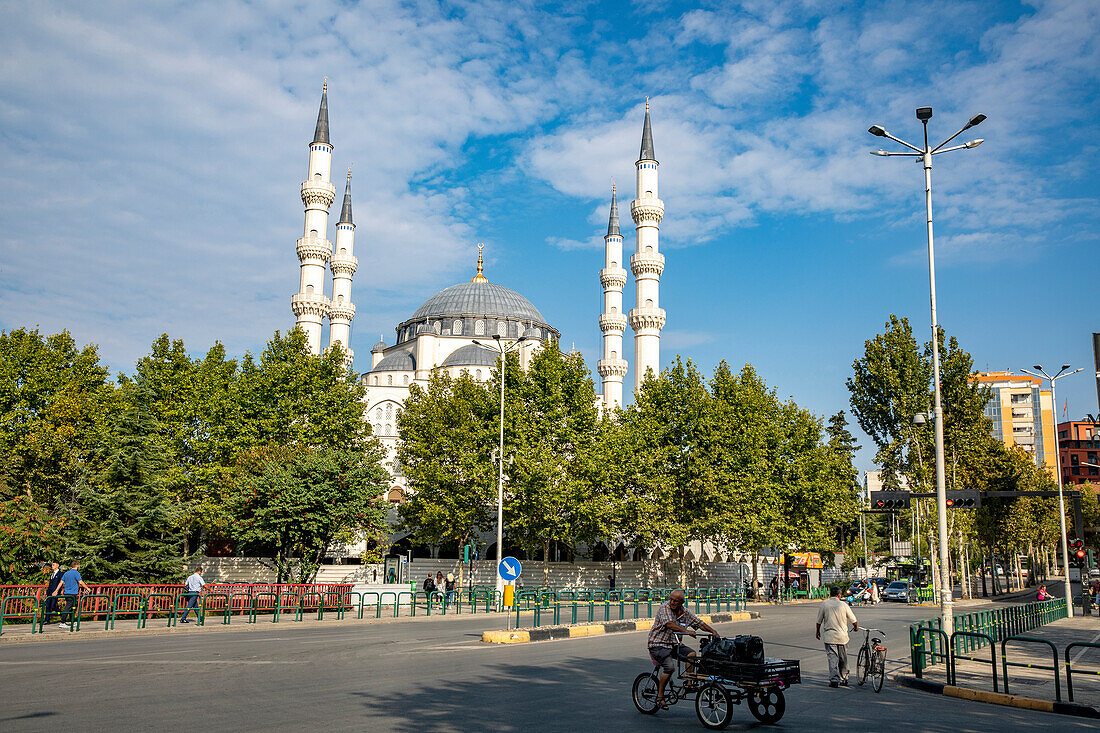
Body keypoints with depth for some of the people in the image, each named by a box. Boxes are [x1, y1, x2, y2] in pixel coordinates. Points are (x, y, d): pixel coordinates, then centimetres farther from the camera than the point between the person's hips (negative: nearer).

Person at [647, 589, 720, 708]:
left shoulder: (685, 612, 4)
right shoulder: (665, 607, -16)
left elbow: (699, 623, 11)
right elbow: (669, 624, -31)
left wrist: (713, 632, -2)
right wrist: (686, 631, -39)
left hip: (674, 643, 6)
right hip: (658, 644, -6)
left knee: (691, 654, -15)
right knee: (670, 667, -24)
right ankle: (660, 696, -9)